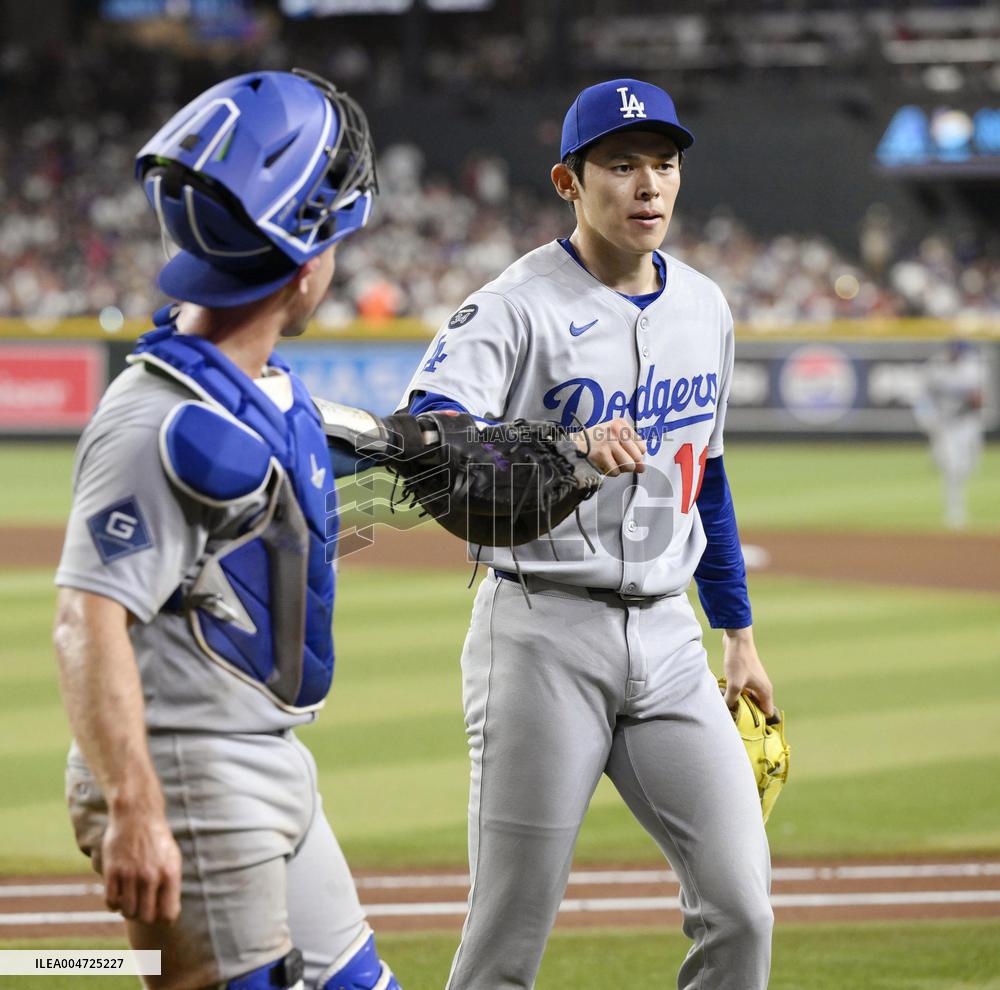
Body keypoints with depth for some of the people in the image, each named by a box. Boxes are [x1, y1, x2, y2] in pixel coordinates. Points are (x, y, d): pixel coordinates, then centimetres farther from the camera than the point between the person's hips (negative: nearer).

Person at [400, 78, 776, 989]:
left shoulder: (704, 308, 12)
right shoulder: (517, 307, -10)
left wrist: (737, 632, 22)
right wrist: (564, 448, -43)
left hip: (667, 635, 6)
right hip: (543, 632, -6)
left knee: (740, 907, -2)